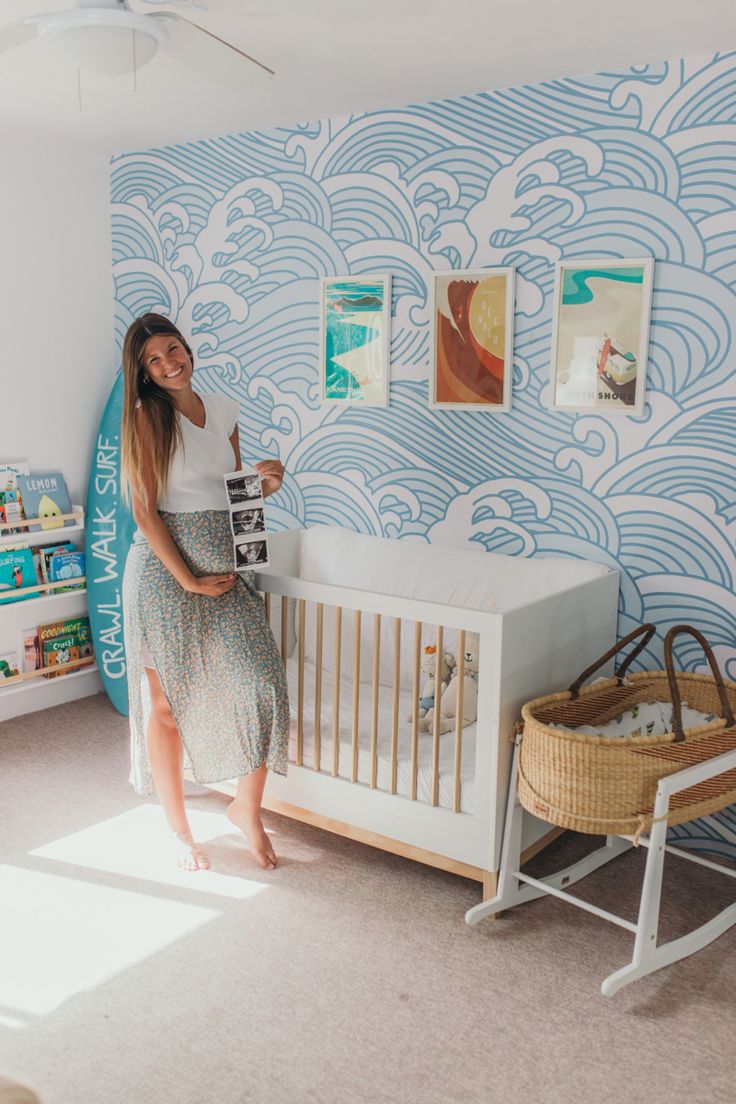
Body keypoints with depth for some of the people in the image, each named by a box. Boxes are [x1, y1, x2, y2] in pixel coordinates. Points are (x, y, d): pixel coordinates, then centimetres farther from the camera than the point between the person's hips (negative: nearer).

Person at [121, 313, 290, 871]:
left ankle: (247, 809, 17)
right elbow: (145, 512, -11)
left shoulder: (223, 409, 11)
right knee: (168, 701, 5)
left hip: (225, 566, 5)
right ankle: (179, 829, 23)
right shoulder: (147, 416, -6)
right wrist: (189, 580, -14)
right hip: (164, 568, -5)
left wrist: (265, 483, -3)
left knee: (261, 683, -5)